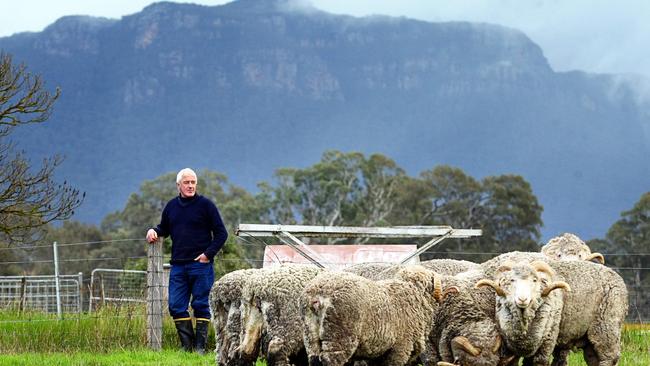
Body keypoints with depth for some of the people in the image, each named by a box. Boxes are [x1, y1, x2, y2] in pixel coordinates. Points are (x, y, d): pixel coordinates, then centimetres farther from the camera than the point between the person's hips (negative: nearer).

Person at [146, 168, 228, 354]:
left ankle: (200, 345, 3)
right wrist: (153, 231, 5)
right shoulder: (171, 206, 12)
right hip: (178, 266, 5)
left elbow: (221, 233, -1)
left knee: (200, 305, -1)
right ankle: (187, 344, 6)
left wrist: (208, 254, -9)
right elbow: (164, 229, 27)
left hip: (200, 264, -5)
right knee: (176, 306, 0)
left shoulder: (205, 205, -1)